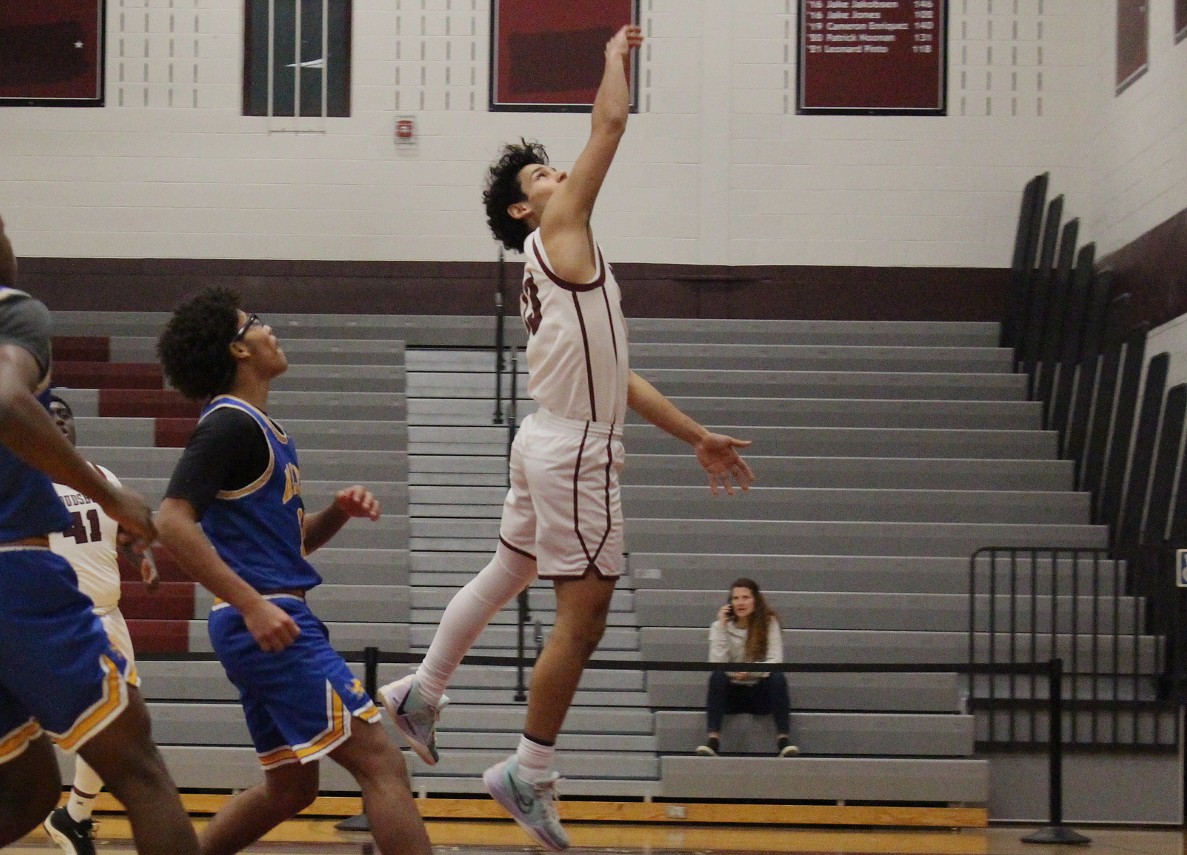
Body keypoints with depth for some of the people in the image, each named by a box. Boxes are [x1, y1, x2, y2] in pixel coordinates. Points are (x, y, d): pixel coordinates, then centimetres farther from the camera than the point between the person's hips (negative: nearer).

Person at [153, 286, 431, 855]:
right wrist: (252, 604, -26)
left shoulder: (258, 428, 19)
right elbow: (172, 522, -22)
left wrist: (339, 512, 5)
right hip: (266, 623, -10)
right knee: (379, 762, -13)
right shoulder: (230, 423, -10)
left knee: (289, 788, 19)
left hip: (272, 622, 10)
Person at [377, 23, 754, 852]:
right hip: (576, 449, -10)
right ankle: (529, 774, 1)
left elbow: (615, 374, 21)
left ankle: (421, 692, 36)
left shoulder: (560, 266, 19)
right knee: (583, 617, -5)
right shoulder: (559, 232, -6)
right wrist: (617, 57, 6)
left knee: (505, 575, 22)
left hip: (553, 442, 10)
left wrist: (696, 435, 20)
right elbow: (611, 121, -11)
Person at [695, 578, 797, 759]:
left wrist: (752, 670, -30)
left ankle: (783, 739, -31)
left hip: (760, 693, 0)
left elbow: (775, 661, -13)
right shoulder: (721, 626, -1)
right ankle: (713, 739, -35)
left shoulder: (769, 623, -2)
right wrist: (722, 628, -18)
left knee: (778, 677, -31)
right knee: (717, 676, -30)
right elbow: (716, 664, -14)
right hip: (731, 693, 0)